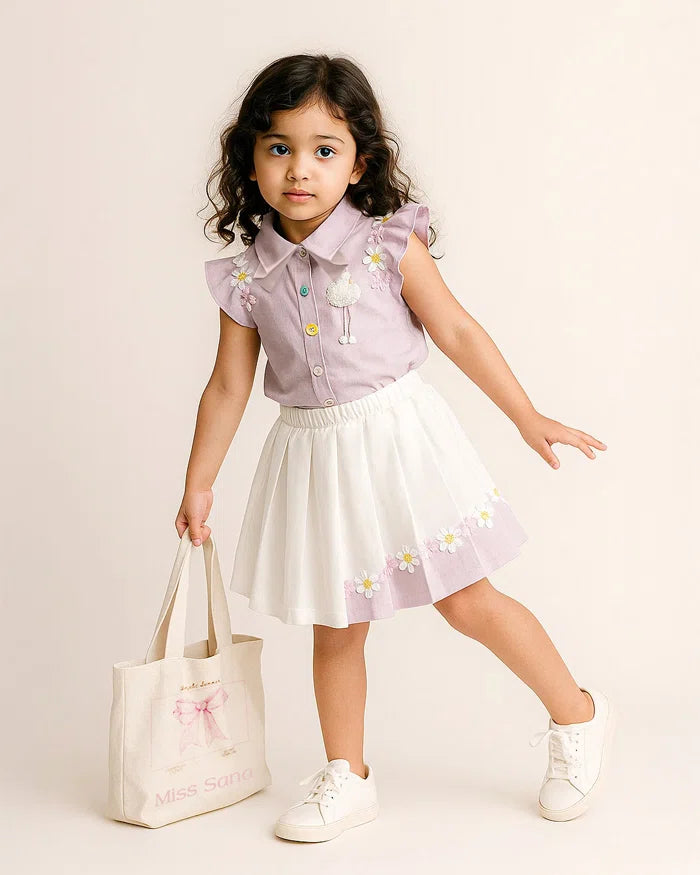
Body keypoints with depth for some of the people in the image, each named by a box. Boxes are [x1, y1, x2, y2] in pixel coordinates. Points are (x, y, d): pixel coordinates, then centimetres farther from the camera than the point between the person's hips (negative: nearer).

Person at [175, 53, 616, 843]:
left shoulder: (390, 245, -10)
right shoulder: (245, 279, -2)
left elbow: (458, 333, -4)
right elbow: (228, 386, 5)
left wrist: (528, 417, -1)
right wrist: (197, 486, 10)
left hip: (397, 436, -3)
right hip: (314, 453, 3)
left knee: (466, 601, 1)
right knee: (335, 626, 12)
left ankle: (578, 716, 24)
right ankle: (347, 778, 28)